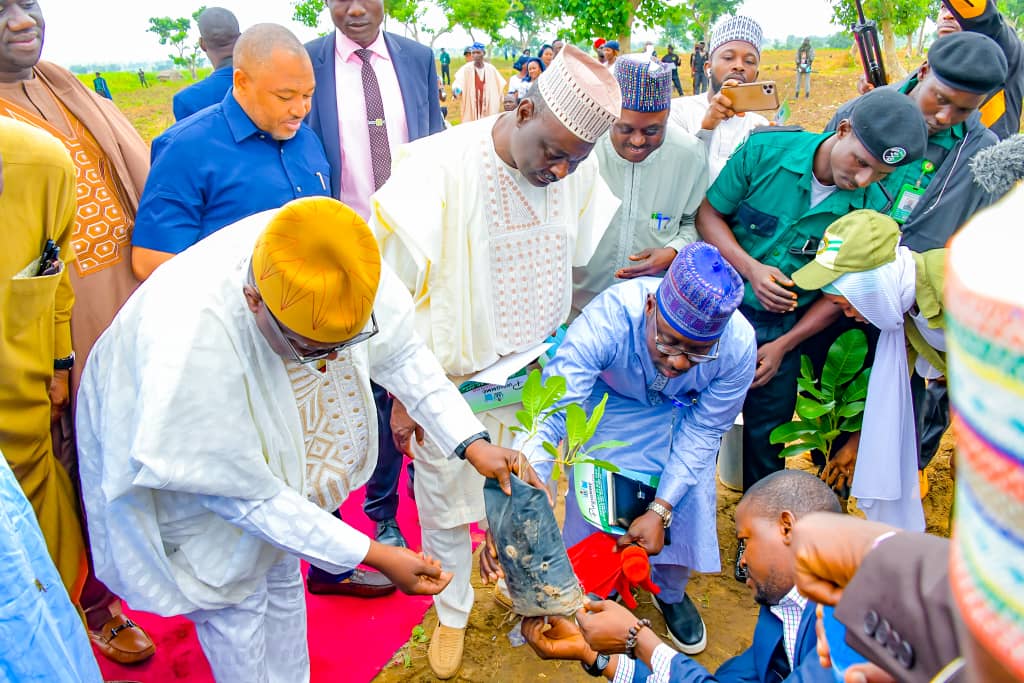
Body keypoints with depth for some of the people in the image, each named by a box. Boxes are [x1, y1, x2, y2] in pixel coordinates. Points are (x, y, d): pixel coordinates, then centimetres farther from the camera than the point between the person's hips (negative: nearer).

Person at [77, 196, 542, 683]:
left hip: (271, 444, 6)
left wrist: (471, 444, -21)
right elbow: (243, 495, -32)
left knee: (280, 580, 23)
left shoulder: (343, 266, -31)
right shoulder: (192, 343, -44)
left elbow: (400, 352, -13)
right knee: (235, 609, 9)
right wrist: (374, 556, -30)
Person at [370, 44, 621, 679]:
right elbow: (397, 291, -13)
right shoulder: (439, 168, -21)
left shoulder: (579, 171, -9)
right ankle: (453, 612, 41)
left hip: (538, 379, 3)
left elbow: (582, 270, 5)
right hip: (451, 381, -3)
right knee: (445, 500, 14)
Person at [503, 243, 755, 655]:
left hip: (684, 409, 1)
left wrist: (660, 511, -27)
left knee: (689, 500, -11)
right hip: (611, 400, -1)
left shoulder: (739, 346, -34)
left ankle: (670, 592, 24)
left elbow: (703, 431, -20)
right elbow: (550, 415, -47)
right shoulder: (608, 319, -42)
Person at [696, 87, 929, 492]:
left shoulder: (873, 209, -12)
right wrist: (751, 269, -23)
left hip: (785, 328, 1)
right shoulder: (765, 150, -16)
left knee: (766, 440, 16)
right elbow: (709, 214, -9)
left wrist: (783, 345, -7)